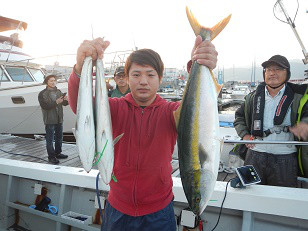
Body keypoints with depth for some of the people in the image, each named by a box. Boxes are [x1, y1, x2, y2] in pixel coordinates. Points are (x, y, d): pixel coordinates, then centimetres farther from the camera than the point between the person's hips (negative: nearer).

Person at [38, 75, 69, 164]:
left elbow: (64, 103, 9)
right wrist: (56, 102, -26)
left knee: (59, 137, 15)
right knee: (50, 139, 0)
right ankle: (51, 157, 9)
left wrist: (66, 100, -15)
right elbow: (44, 106, -17)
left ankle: (57, 153, 30)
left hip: (59, 119, 6)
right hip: (49, 120, -6)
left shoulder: (58, 92, 9)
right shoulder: (42, 94, -7)